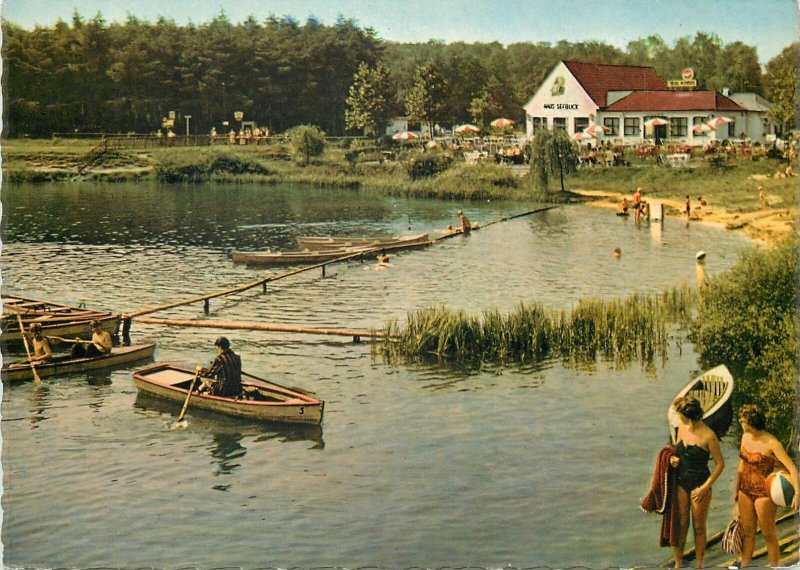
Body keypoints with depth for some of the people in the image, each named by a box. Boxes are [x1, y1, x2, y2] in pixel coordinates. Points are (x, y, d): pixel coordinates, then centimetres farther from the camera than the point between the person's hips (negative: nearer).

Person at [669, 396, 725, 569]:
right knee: (680, 525, 10)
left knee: (699, 528, 7)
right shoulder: (682, 428, 2)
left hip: (699, 485, -5)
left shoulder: (708, 436, -17)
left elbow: (720, 464, -11)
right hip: (681, 483, 5)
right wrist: (674, 459, -4)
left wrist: (705, 487, -15)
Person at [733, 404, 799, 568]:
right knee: (747, 531, 15)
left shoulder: (771, 443, -21)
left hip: (764, 493, -6)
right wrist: (736, 488, 15)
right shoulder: (746, 437, 1)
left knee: (768, 534, 6)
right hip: (745, 490, 6)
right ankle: (744, 565, 25)